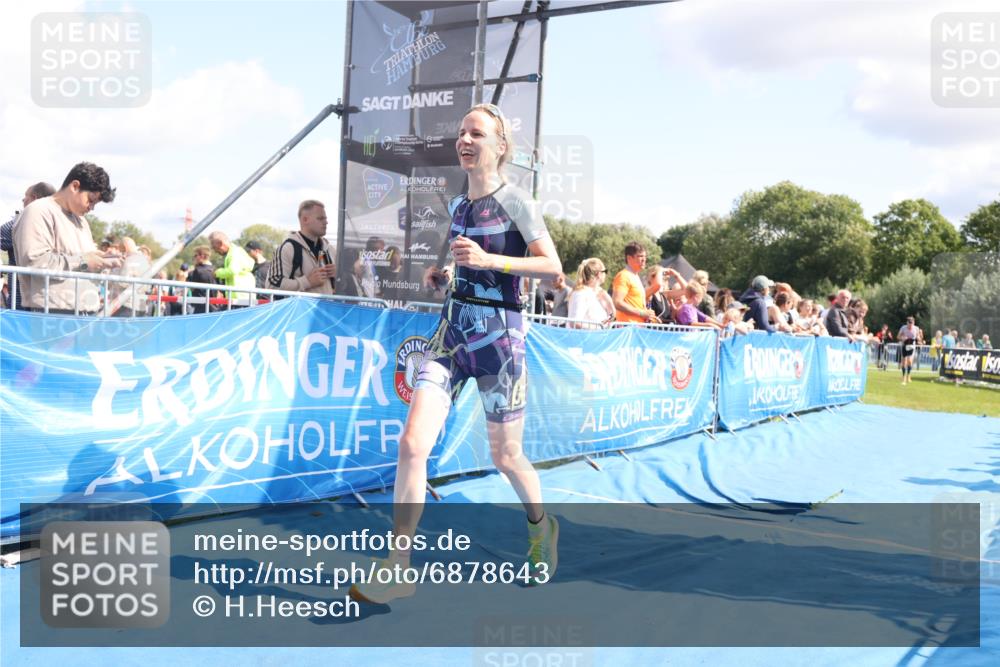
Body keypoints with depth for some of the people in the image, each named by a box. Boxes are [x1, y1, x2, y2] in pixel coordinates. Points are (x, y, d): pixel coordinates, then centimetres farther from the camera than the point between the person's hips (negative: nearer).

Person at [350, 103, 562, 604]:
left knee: (504, 454, 9)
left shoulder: (515, 202, -6)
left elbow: (553, 267, -13)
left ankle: (541, 526, 40)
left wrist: (488, 261, -22)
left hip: (499, 334, -5)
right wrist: (442, 274, 11)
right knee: (413, 443, -9)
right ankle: (397, 568, -1)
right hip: (453, 331, 5)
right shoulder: (457, 205, 12)